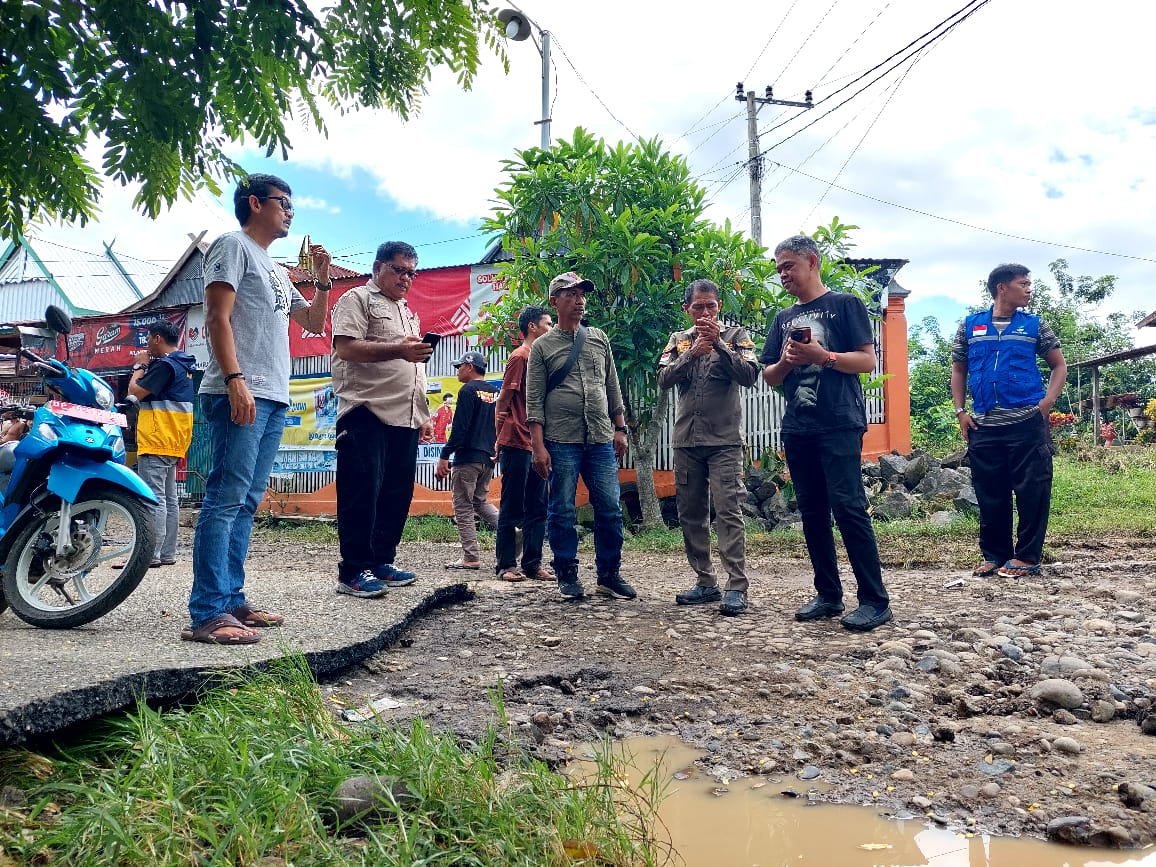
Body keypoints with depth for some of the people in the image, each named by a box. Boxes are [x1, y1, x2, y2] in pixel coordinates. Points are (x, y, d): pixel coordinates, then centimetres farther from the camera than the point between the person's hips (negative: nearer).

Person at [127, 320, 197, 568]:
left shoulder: (164, 365, -14)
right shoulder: (185, 364, 17)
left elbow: (135, 392, -13)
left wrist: (139, 366, 1)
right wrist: (147, 366, 15)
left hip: (156, 442, -10)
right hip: (174, 442, 10)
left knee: (154, 498, -10)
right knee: (169, 498, 11)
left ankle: (151, 554, -10)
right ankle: (167, 553, 15)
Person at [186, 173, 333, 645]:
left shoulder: (277, 271, 27)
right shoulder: (234, 246, 2)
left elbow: (315, 323, 32)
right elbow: (218, 317, -10)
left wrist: (323, 278, 18)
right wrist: (235, 380, -22)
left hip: (274, 398, 9)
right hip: (239, 394, -9)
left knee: (246, 503, 8)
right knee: (225, 498, -14)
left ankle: (231, 601, 13)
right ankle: (207, 615, -15)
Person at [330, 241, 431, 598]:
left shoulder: (407, 313, 28)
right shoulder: (357, 299, 3)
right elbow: (346, 348, -14)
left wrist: (424, 416, 22)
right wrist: (398, 350, -23)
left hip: (405, 419, 8)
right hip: (367, 412, -8)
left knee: (397, 494, 6)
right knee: (362, 492, -8)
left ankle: (381, 562, 15)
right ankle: (353, 571, -3)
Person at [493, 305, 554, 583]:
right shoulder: (520, 357, -8)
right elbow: (502, 401, -9)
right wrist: (500, 440, -8)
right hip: (517, 444, -8)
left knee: (537, 508, 9)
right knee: (512, 508, -1)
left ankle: (533, 563, 15)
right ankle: (505, 564, 6)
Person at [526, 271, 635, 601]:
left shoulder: (600, 339, 14)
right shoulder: (542, 346, 4)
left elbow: (612, 388, 17)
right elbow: (534, 402, -1)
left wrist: (619, 429, 10)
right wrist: (538, 447, -9)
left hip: (601, 441, 3)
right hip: (561, 442, -3)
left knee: (610, 509, 2)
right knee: (562, 512, 2)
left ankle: (609, 574, 14)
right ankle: (567, 575, 14)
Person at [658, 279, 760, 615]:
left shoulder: (735, 335, 5)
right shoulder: (678, 340, 13)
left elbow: (749, 375, -8)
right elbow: (664, 379, 0)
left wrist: (719, 344, -17)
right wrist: (692, 353, -14)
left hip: (724, 440, -4)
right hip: (686, 440, 4)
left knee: (728, 512, -10)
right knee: (691, 514, 6)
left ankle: (737, 587, -9)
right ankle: (705, 582, 15)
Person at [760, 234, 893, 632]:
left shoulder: (845, 304, 3)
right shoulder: (783, 319, 18)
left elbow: (867, 361, -4)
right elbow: (768, 376, 17)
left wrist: (822, 356, -17)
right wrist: (787, 362, -4)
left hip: (840, 424, -6)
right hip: (797, 429, 6)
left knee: (847, 506, -12)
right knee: (812, 511, 7)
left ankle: (876, 600, -6)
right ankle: (828, 595, 16)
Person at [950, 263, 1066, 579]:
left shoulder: (1035, 325, 8)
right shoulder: (970, 326, 10)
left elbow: (1059, 366, 11)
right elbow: (958, 370, 15)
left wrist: (1046, 403, -4)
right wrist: (960, 412, 5)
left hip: (1028, 423, -1)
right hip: (983, 426, 1)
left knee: (1032, 491, -1)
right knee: (990, 494, 7)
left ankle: (1027, 556, 10)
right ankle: (994, 554, 18)